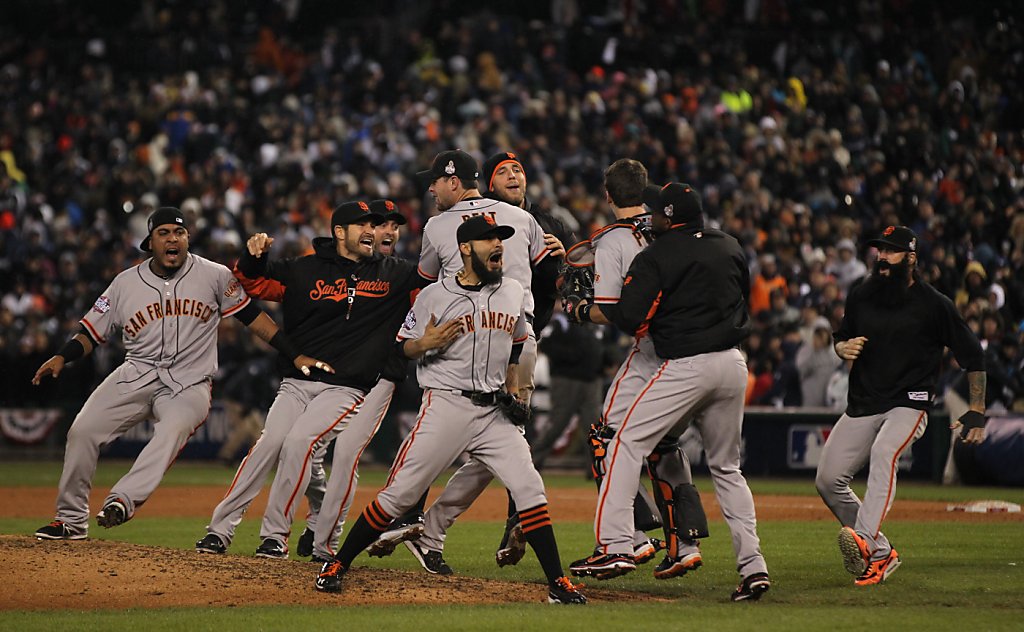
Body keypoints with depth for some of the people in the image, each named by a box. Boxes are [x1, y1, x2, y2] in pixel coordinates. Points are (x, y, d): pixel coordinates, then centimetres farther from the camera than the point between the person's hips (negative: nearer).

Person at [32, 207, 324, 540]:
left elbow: (252, 316, 5)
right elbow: (91, 332, 10)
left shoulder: (214, 276, 1)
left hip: (188, 385, -3)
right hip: (136, 375, 3)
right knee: (83, 430, -13)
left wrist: (295, 356, 0)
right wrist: (61, 357, -10)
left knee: (175, 427, -35)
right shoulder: (126, 283, 5)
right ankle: (71, 519, 2)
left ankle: (124, 499, -50)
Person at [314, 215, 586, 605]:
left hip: (493, 412, 4)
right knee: (400, 493, -7)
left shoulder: (513, 293, 11)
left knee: (529, 488, -7)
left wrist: (513, 379, 12)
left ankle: (558, 585, -2)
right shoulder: (435, 295, -2)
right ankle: (338, 565, 5)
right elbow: (403, 348, 4)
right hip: (445, 407, -4)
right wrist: (426, 343, -17)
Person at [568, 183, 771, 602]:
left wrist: (585, 311, 2)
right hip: (733, 364, 6)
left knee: (628, 442, 0)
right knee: (726, 466, 15)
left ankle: (615, 545, -12)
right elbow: (743, 296, 24)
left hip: (686, 367, -6)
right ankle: (753, 566, 6)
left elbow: (629, 318, -13)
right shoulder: (730, 248, 13)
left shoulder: (656, 257, -7)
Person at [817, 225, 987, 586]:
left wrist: (977, 412, -2)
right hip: (861, 404, 6)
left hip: (909, 404, -6)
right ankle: (881, 554, 14)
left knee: (884, 453, -35)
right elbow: (840, 339, 21)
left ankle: (864, 541, -53)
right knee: (828, 480, -1)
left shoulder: (934, 305, -6)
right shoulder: (861, 297, 6)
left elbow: (972, 356, 1)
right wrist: (844, 348, -4)